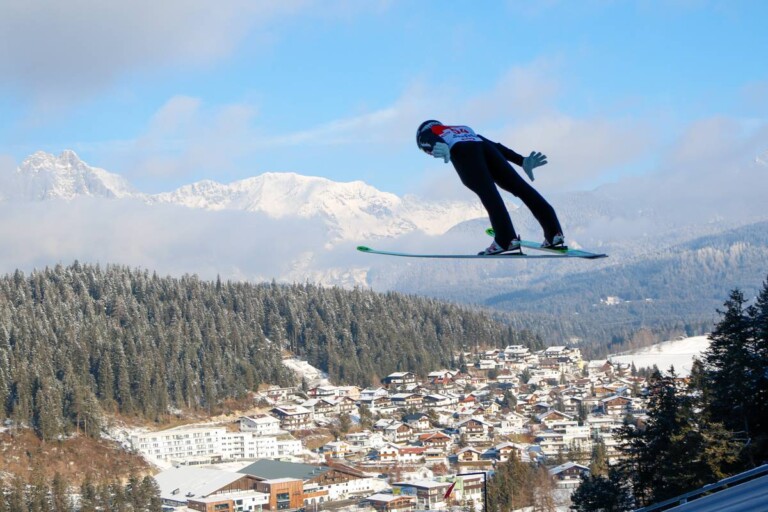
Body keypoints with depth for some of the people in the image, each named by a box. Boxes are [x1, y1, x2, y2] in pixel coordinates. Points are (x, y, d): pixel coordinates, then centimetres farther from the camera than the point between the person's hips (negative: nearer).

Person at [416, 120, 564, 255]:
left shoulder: (426, 133, 31)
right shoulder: (465, 129, 45)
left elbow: (430, 140, 5)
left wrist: (439, 148, -18)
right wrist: (522, 160, 28)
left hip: (460, 150, -4)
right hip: (485, 148, 4)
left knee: (487, 192, -18)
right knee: (519, 186, -3)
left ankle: (507, 239, -35)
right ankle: (554, 232, -12)